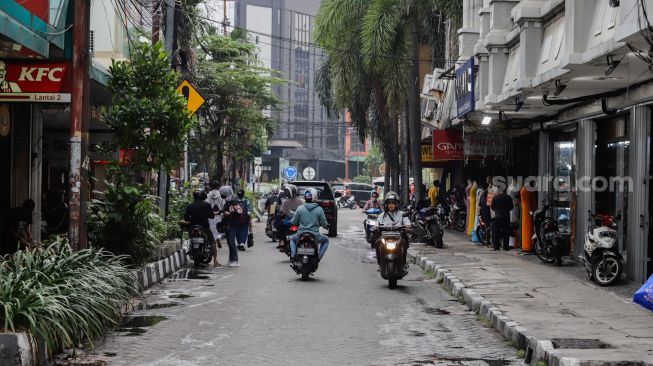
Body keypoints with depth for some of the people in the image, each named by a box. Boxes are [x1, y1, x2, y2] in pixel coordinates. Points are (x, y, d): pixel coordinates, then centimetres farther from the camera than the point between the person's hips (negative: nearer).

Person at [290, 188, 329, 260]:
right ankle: (319, 256, 9)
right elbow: (324, 224, -2)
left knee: (292, 239, 33)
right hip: (315, 236, -1)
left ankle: (293, 254, 8)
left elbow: (294, 222, 2)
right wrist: (326, 225, 21)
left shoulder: (300, 208, -6)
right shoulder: (319, 209, -8)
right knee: (326, 240, 28)